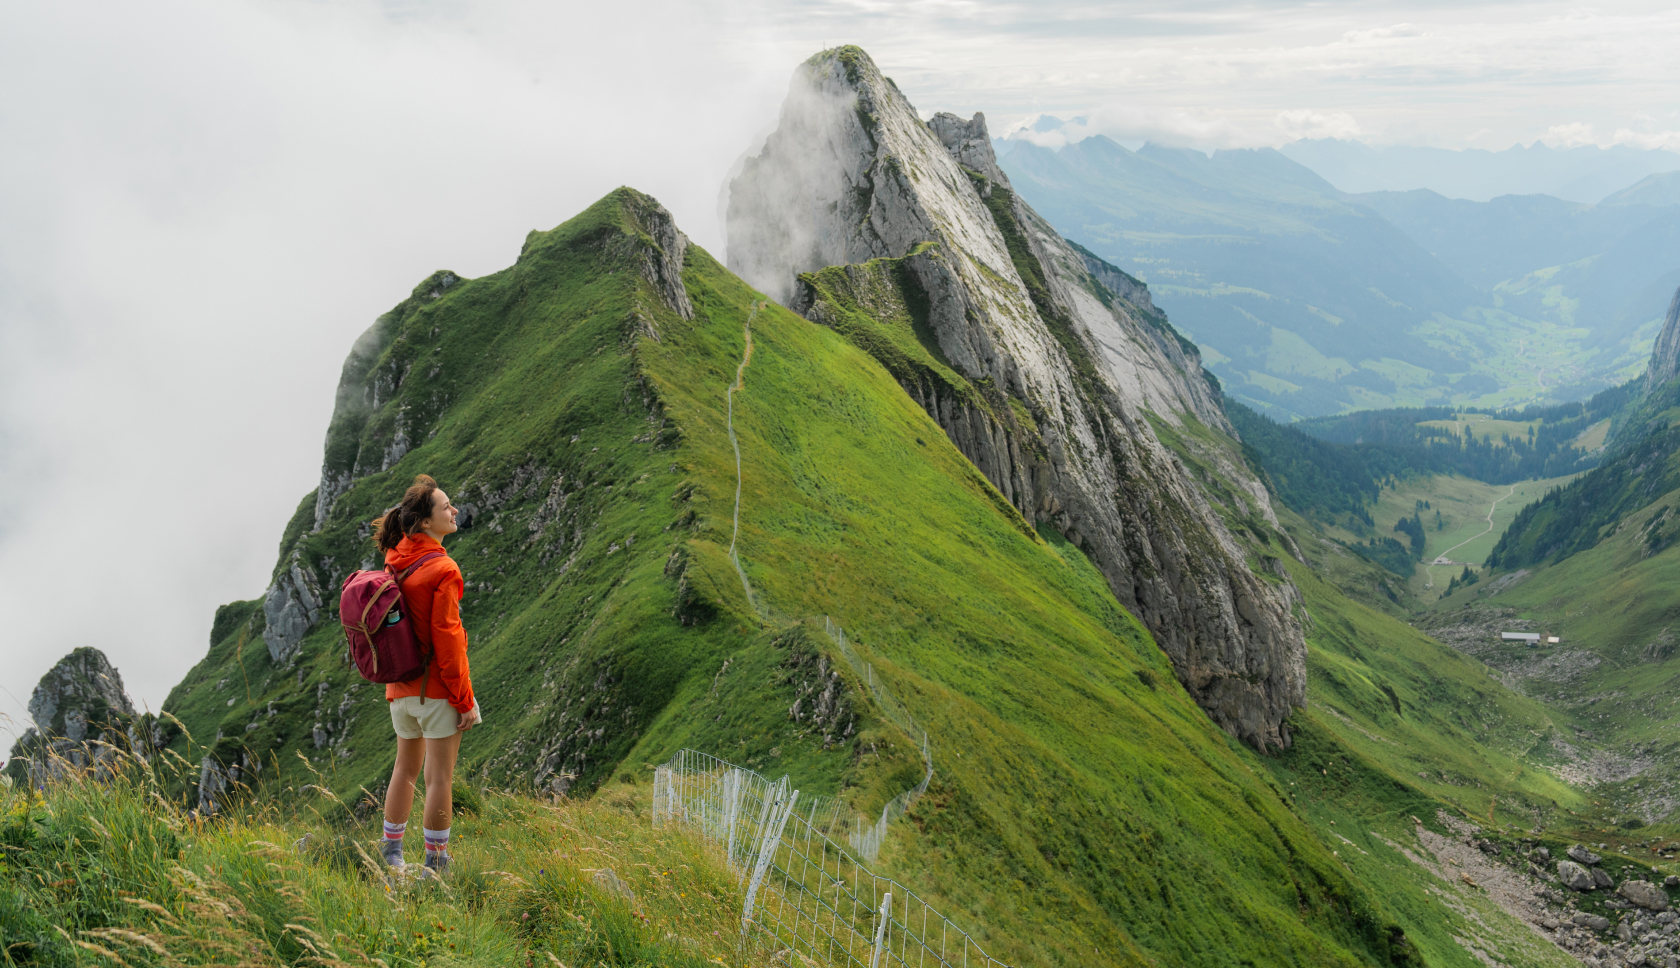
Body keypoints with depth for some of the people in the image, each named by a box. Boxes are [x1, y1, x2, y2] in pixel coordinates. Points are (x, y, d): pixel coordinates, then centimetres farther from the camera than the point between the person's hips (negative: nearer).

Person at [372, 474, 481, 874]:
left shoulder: (396, 559, 4)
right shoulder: (442, 570, -18)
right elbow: (447, 638, -18)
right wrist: (465, 699, -12)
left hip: (401, 687, 8)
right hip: (437, 687, -7)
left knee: (406, 768, 20)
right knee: (440, 777, 1)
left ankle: (391, 855, 30)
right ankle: (436, 864, 7)